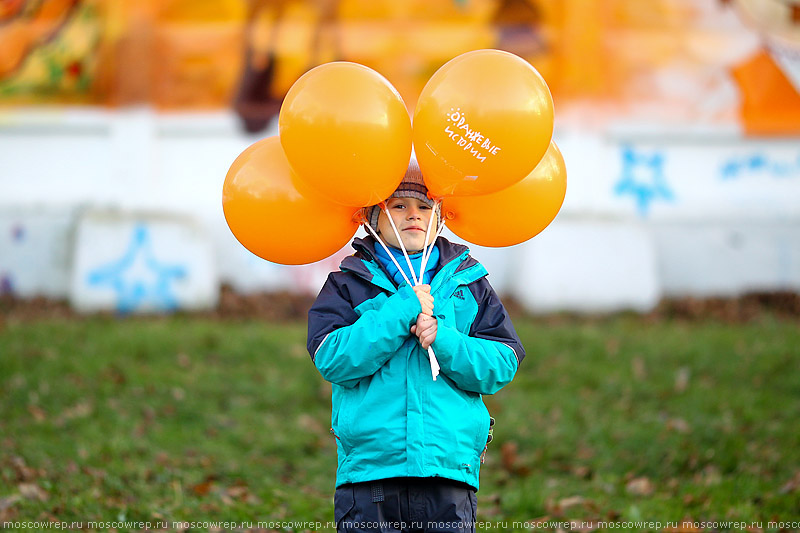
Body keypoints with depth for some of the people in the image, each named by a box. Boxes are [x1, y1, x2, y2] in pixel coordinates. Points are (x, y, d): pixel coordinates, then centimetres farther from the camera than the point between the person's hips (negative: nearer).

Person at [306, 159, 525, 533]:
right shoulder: (348, 284, 9)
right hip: (370, 470, -1)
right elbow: (333, 359, -8)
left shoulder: (467, 281, 14)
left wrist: (443, 340, -12)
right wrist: (405, 309, -10)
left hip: (450, 467, 2)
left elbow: (502, 365, 5)